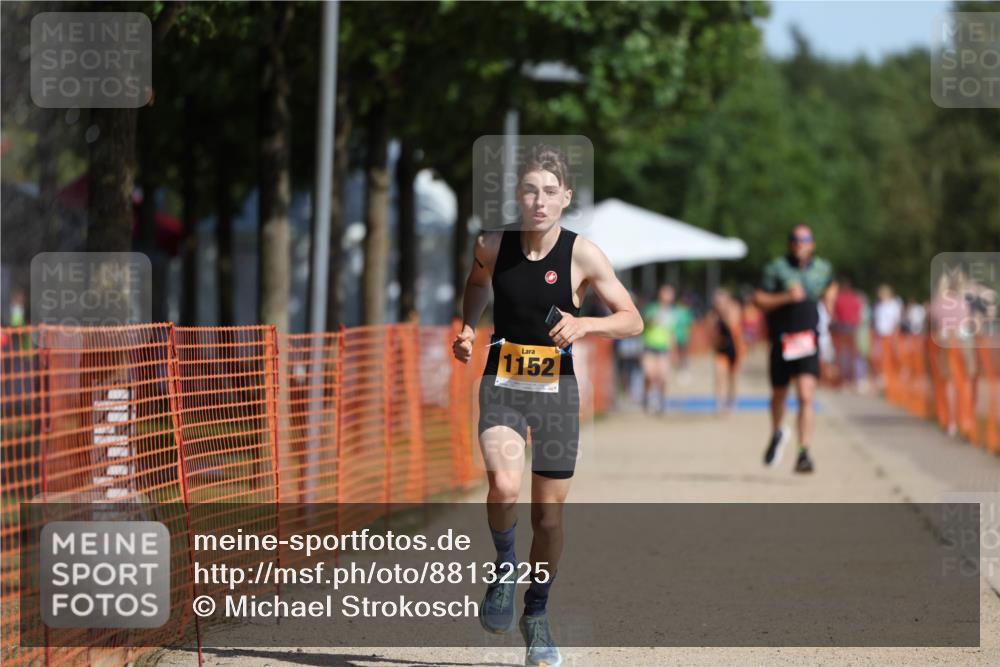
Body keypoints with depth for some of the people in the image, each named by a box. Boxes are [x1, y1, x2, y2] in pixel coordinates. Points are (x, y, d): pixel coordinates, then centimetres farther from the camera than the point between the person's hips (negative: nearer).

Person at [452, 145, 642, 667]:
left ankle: (536, 613, 27)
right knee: (503, 486, -26)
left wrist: (584, 325, -22)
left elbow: (632, 321, -5)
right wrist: (467, 328, 6)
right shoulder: (492, 246, -2)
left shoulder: (582, 254, -8)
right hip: (501, 385, 0)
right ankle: (505, 566, 4)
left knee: (549, 514, 6)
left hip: (556, 390, 0)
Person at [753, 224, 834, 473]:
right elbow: (759, 299, -8)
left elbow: (829, 288, 29)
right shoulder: (776, 269, -4)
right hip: (782, 341, 0)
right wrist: (786, 297, -19)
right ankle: (776, 434, 46)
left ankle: (804, 453, -15)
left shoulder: (823, 269, 6)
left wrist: (827, 310, 14)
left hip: (809, 342, 0)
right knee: (779, 395, 16)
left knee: (806, 398, -15)